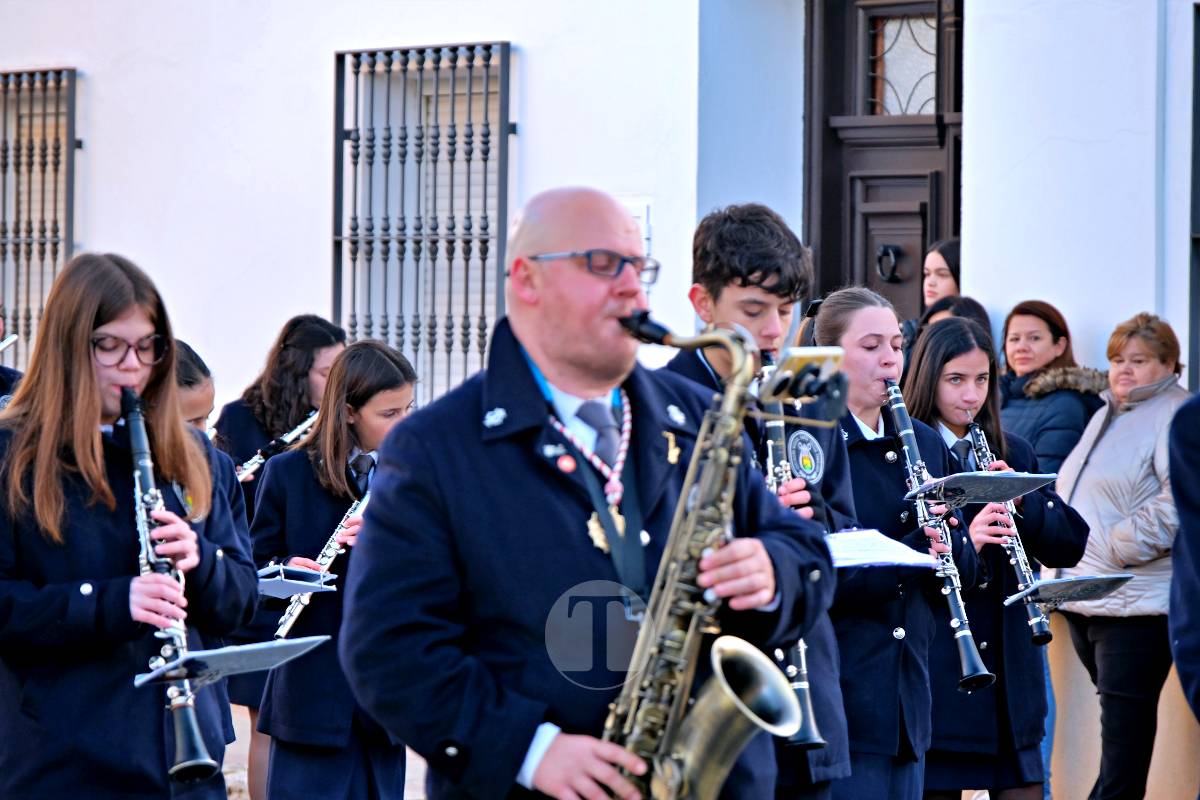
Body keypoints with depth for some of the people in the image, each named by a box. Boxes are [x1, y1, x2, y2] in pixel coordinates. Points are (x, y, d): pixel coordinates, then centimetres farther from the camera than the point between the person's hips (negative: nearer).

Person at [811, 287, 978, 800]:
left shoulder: (925, 444, 13)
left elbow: (963, 570, 13)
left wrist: (943, 540, -9)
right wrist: (908, 554, -24)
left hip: (907, 695, 7)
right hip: (839, 697, -6)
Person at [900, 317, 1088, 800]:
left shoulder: (1013, 455, 13)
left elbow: (1070, 545, 7)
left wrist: (1022, 500, -10)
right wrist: (963, 543, -27)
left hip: (1010, 666, 5)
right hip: (935, 665, -5)